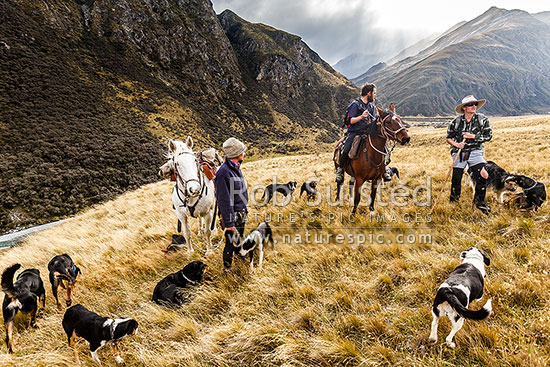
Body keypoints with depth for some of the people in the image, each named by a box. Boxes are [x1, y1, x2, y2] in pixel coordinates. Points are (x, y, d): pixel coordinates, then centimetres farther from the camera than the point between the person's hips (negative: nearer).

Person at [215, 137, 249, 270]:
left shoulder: (236, 167, 3)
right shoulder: (224, 172, -27)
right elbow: (224, 201, -25)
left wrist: (245, 210, 21)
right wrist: (229, 223, -22)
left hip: (240, 214, 9)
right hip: (232, 215, -9)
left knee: (239, 240, 25)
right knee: (231, 243, 9)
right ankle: (227, 267, 30)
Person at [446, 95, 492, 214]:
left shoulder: (483, 119, -2)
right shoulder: (456, 121, -2)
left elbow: (488, 136, 0)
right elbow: (449, 138, 6)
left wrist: (473, 136, -14)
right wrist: (456, 144, -13)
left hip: (475, 152, 0)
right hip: (459, 152, 0)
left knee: (483, 175, -16)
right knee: (456, 179, 1)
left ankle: (479, 202, 5)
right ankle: (453, 202, 26)